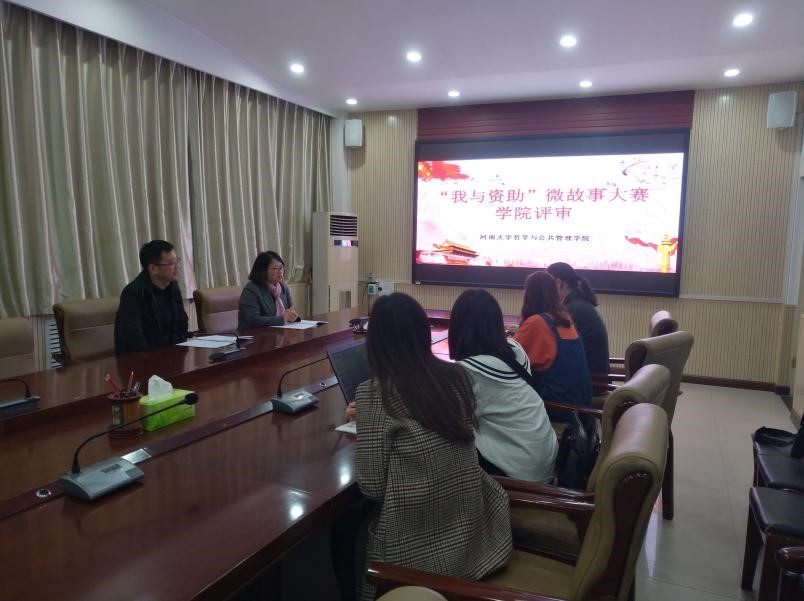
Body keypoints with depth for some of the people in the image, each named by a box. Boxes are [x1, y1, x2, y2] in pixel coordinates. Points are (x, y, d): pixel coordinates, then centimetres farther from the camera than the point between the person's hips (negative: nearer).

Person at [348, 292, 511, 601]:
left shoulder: (375, 393, -18)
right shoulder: (458, 376, -1)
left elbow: (372, 487, -14)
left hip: (419, 552, -5)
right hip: (473, 537, 5)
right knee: (364, 518, 30)